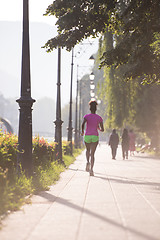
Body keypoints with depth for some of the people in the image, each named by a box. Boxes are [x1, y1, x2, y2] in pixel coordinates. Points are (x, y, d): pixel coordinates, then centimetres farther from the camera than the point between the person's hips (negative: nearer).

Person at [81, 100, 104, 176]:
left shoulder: (86, 116, 0)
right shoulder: (99, 118, 3)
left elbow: (83, 124, -18)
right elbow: (102, 129, 2)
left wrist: (82, 131, -1)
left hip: (87, 136, 0)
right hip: (95, 136, 0)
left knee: (88, 150, 25)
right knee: (92, 153, -4)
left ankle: (88, 161, -3)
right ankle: (91, 169, -18)